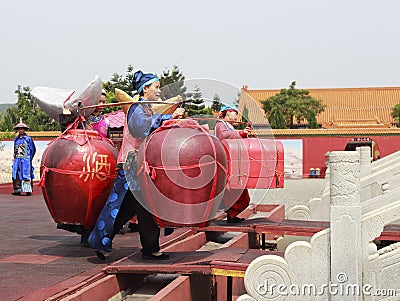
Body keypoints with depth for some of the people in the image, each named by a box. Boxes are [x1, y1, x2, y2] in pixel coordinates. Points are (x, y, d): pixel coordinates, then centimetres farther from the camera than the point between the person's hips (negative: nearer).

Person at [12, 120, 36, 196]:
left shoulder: (28, 139, -1)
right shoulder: (16, 139, 13)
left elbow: (33, 149, 3)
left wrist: (30, 159, -1)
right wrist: (15, 157, 11)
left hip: (26, 160, -5)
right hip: (17, 160, 5)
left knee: (26, 175, -7)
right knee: (16, 175, 0)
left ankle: (28, 190, -5)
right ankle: (17, 190, 3)